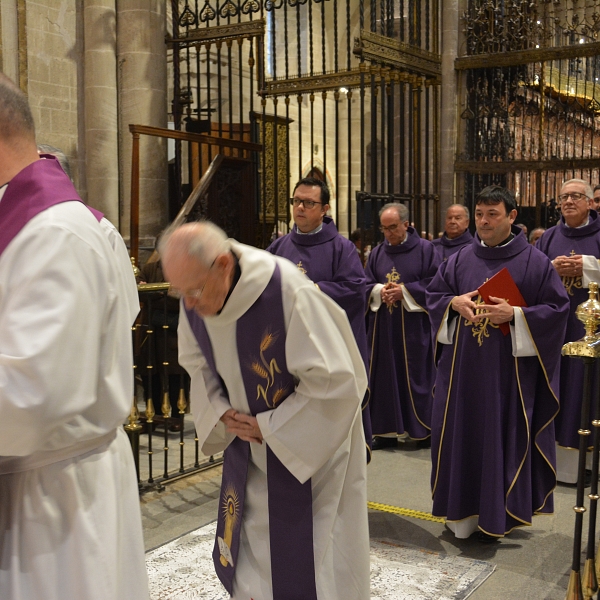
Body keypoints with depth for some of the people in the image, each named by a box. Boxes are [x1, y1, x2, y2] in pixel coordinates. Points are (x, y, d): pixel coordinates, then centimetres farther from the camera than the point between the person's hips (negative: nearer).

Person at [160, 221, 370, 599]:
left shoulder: (287, 291, -33)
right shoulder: (194, 303, -13)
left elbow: (334, 380, -26)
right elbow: (198, 364, 6)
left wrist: (270, 427, -19)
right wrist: (222, 413, -11)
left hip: (312, 437, -5)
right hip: (251, 431, 6)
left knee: (311, 558, 5)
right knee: (244, 546, 16)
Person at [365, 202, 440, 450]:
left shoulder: (425, 249, -2)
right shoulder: (377, 253, 11)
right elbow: (365, 284, 11)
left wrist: (405, 291, -14)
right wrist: (379, 290, -10)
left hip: (414, 326, -4)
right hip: (383, 327, 4)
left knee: (416, 376, 1)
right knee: (385, 376, 6)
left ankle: (423, 429, 13)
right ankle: (387, 431, 14)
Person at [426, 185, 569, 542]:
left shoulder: (534, 262, -3)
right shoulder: (461, 260, 8)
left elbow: (558, 308, -6)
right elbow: (434, 294, 14)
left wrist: (515, 314, -19)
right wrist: (454, 303, -8)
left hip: (509, 369, -4)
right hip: (463, 367, 4)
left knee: (503, 437, 1)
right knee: (462, 435, 8)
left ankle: (496, 515, 14)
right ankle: (464, 510, 22)